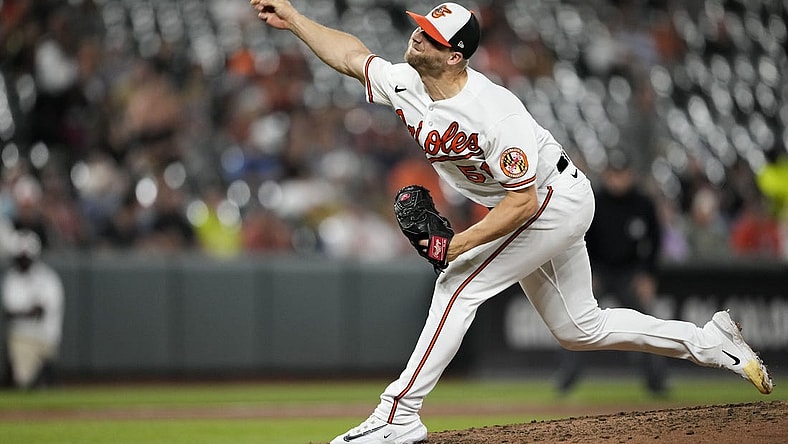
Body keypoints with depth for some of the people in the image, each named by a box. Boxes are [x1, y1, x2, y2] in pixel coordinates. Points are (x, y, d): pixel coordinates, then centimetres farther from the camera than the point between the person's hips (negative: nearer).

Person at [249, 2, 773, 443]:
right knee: (580, 329, 14)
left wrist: (460, 243, -34)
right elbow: (351, 54, 8)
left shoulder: (494, 113, -34)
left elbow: (523, 201, -31)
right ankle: (712, 341, 24)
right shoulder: (404, 84, -11)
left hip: (557, 201, -9)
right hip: (538, 209, 9)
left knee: (458, 285, -16)